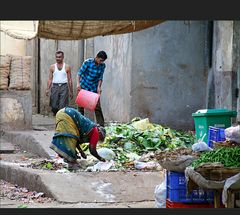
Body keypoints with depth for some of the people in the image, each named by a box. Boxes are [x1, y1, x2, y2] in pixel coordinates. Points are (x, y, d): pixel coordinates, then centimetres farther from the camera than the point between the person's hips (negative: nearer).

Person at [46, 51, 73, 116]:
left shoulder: (67, 67, 6)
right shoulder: (52, 67, 9)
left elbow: (70, 80, 7)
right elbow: (50, 79, 7)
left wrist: (71, 91, 5)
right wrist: (48, 89, -5)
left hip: (64, 87, -2)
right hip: (55, 86, 2)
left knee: (62, 106, -8)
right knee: (54, 106, 1)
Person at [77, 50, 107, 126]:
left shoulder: (102, 65, -4)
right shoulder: (88, 62, -14)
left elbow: (100, 77, 1)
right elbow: (80, 73, -12)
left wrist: (99, 87, -11)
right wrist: (78, 84, -21)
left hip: (94, 88, 2)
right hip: (84, 86, -2)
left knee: (97, 107, -5)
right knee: (81, 106, 2)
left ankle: (101, 125, -2)